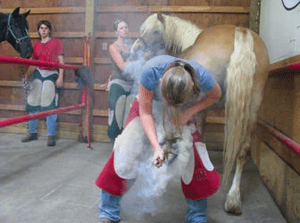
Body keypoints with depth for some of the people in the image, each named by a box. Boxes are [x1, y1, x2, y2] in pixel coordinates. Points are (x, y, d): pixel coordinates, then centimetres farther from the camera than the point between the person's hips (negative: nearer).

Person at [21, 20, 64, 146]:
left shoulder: (56, 42, 4)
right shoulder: (36, 45, 13)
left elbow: (61, 61, 0)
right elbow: (33, 64, 15)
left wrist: (60, 77, -9)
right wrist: (26, 76, 3)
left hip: (51, 75, -4)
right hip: (38, 74, 4)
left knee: (49, 105, -8)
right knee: (33, 104, 5)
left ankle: (51, 136, -2)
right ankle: (32, 132, 18)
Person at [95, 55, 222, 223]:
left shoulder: (203, 77, -35)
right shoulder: (151, 70, -39)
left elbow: (216, 95, -10)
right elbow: (145, 112, -25)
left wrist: (190, 112, -23)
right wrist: (156, 147, -32)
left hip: (183, 114, 1)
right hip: (148, 107, -1)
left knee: (194, 160, -5)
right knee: (124, 155, -8)